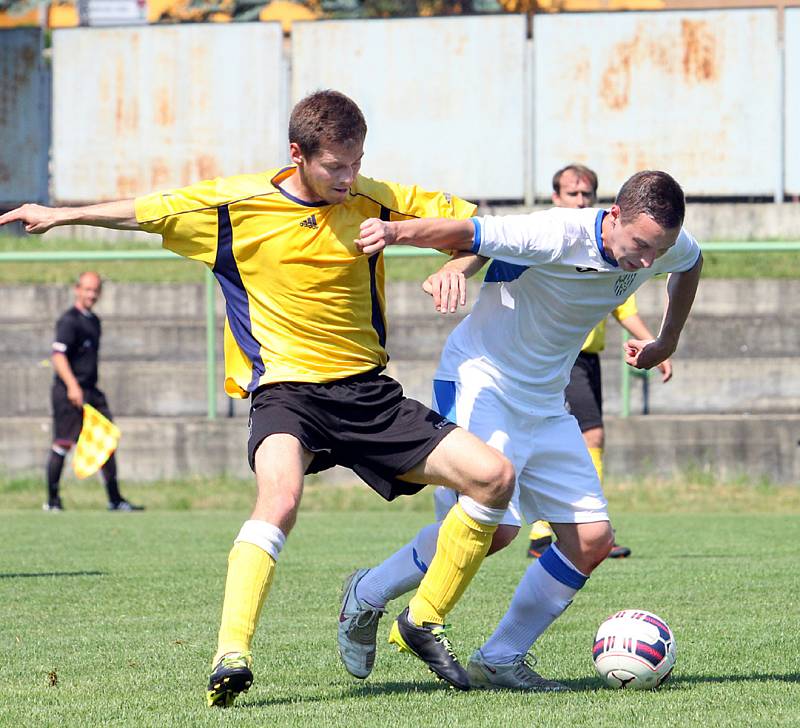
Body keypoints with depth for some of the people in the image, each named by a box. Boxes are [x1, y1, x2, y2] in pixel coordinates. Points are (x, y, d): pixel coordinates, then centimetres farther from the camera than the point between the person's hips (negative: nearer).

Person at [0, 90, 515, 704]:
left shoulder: (374, 201, 2)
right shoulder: (237, 205, -3)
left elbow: (471, 220, 9)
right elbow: (147, 212, 11)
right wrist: (63, 215, 17)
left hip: (368, 391, 4)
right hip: (287, 388, -4)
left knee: (495, 476, -7)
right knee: (280, 497, -36)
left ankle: (422, 622, 8)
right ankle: (232, 654, -40)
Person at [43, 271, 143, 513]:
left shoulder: (94, 320, 17)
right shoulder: (69, 320, -11)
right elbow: (58, 354, -22)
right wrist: (72, 385, -32)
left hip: (91, 391, 9)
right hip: (69, 393, -9)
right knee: (63, 443, -5)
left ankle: (115, 500, 11)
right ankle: (52, 500, 5)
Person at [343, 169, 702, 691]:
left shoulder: (670, 247, -5)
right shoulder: (559, 236, -26)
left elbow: (691, 262, 20)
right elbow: (470, 234, -33)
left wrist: (666, 344, 25)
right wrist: (395, 232, -51)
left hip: (546, 404, 7)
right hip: (480, 382, -7)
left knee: (592, 539, -4)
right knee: (491, 523, -23)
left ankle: (500, 660, 5)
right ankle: (371, 593, 0)